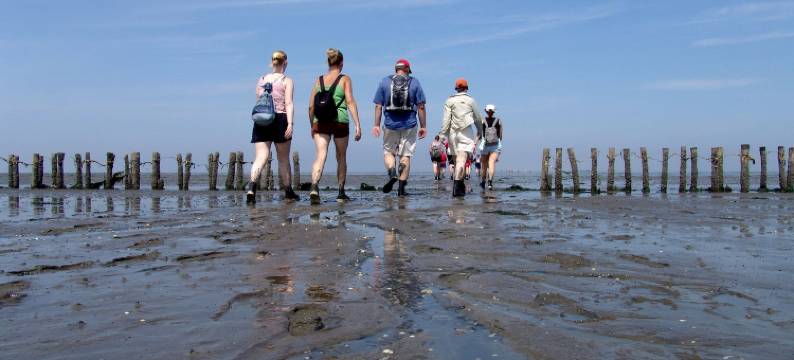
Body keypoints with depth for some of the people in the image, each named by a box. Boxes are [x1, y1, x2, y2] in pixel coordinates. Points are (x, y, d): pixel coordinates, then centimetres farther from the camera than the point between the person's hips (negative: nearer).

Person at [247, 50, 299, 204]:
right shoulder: (287, 81, 2)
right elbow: (288, 104, -9)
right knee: (284, 159, 10)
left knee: (261, 157, -5)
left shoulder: (261, 80, 14)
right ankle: (288, 191, 21)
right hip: (280, 119, -3)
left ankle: (252, 186, -30)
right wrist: (290, 123, -14)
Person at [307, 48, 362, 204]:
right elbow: (350, 102, -9)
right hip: (340, 122, -1)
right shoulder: (345, 79, 1)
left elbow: (311, 106, 7)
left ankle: (314, 187, -31)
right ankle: (341, 193, 23)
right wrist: (358, 124, -10)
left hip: (321, 123, 2)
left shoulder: (319, 80, 9)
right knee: (341, 158, 14)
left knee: (321, 155, -6)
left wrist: (312, 125, 17)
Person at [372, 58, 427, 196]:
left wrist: (376, 125, 5)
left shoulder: (385, 81, 6)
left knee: (388, 151, 15)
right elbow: (421, 106, 0)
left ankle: (392, 172, -14)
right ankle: (401, 187, 4)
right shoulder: (415, 82, 4)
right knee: (406, 154, 6)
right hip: (409, 125, 0)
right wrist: (423, 126, 5)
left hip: (390, 124, 0)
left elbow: (378, 106, 2)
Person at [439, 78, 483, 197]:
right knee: (462, 159, -12)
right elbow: (478, 118, 11)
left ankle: (460, 185, 19)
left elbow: (446, 119, -2)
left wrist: (443, 134, -3)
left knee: (457, 159, 14)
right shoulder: (471, 101, 5)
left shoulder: (450, 101, 6)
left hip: (453, 132, 3)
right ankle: (456, 184, -26)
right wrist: (480, 131, 25)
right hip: (466, 132, -3)